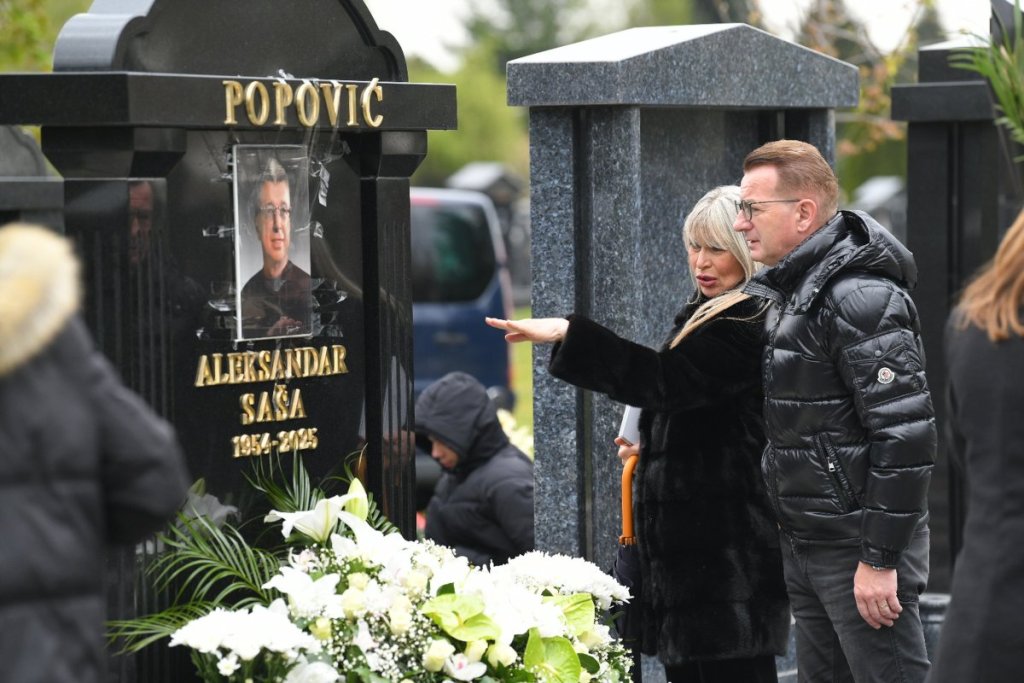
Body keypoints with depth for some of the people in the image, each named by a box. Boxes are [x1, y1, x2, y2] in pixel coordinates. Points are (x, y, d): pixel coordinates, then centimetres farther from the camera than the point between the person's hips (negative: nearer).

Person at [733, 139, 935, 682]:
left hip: (860, 549, -9)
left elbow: (906, 436, -23)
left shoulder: (861, 298, -18)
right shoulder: (785, 293, 11)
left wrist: (880, 558, -22)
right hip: (804, 545, 10)